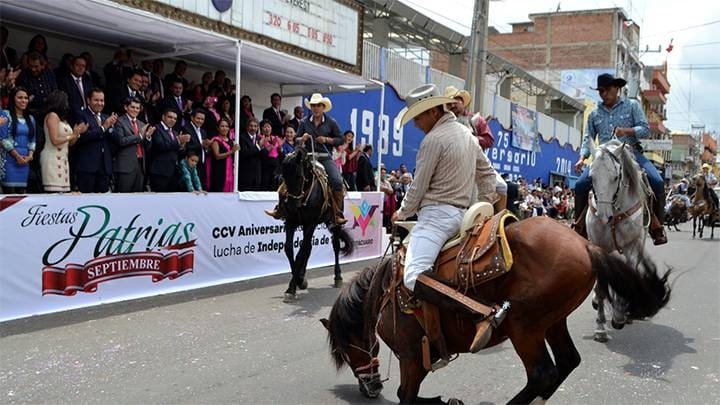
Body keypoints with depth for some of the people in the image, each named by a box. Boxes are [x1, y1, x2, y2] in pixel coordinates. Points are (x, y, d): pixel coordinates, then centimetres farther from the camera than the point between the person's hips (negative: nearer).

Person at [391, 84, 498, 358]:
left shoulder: (433, 139, -12)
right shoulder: (466, 133, 17)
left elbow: (418, 187, -9)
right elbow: (487, 174, 22)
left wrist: (402, 213, 7)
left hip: (436, 214, -11)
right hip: (461, 213, 11)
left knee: (414, 278, -24)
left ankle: (481, 315, -34)